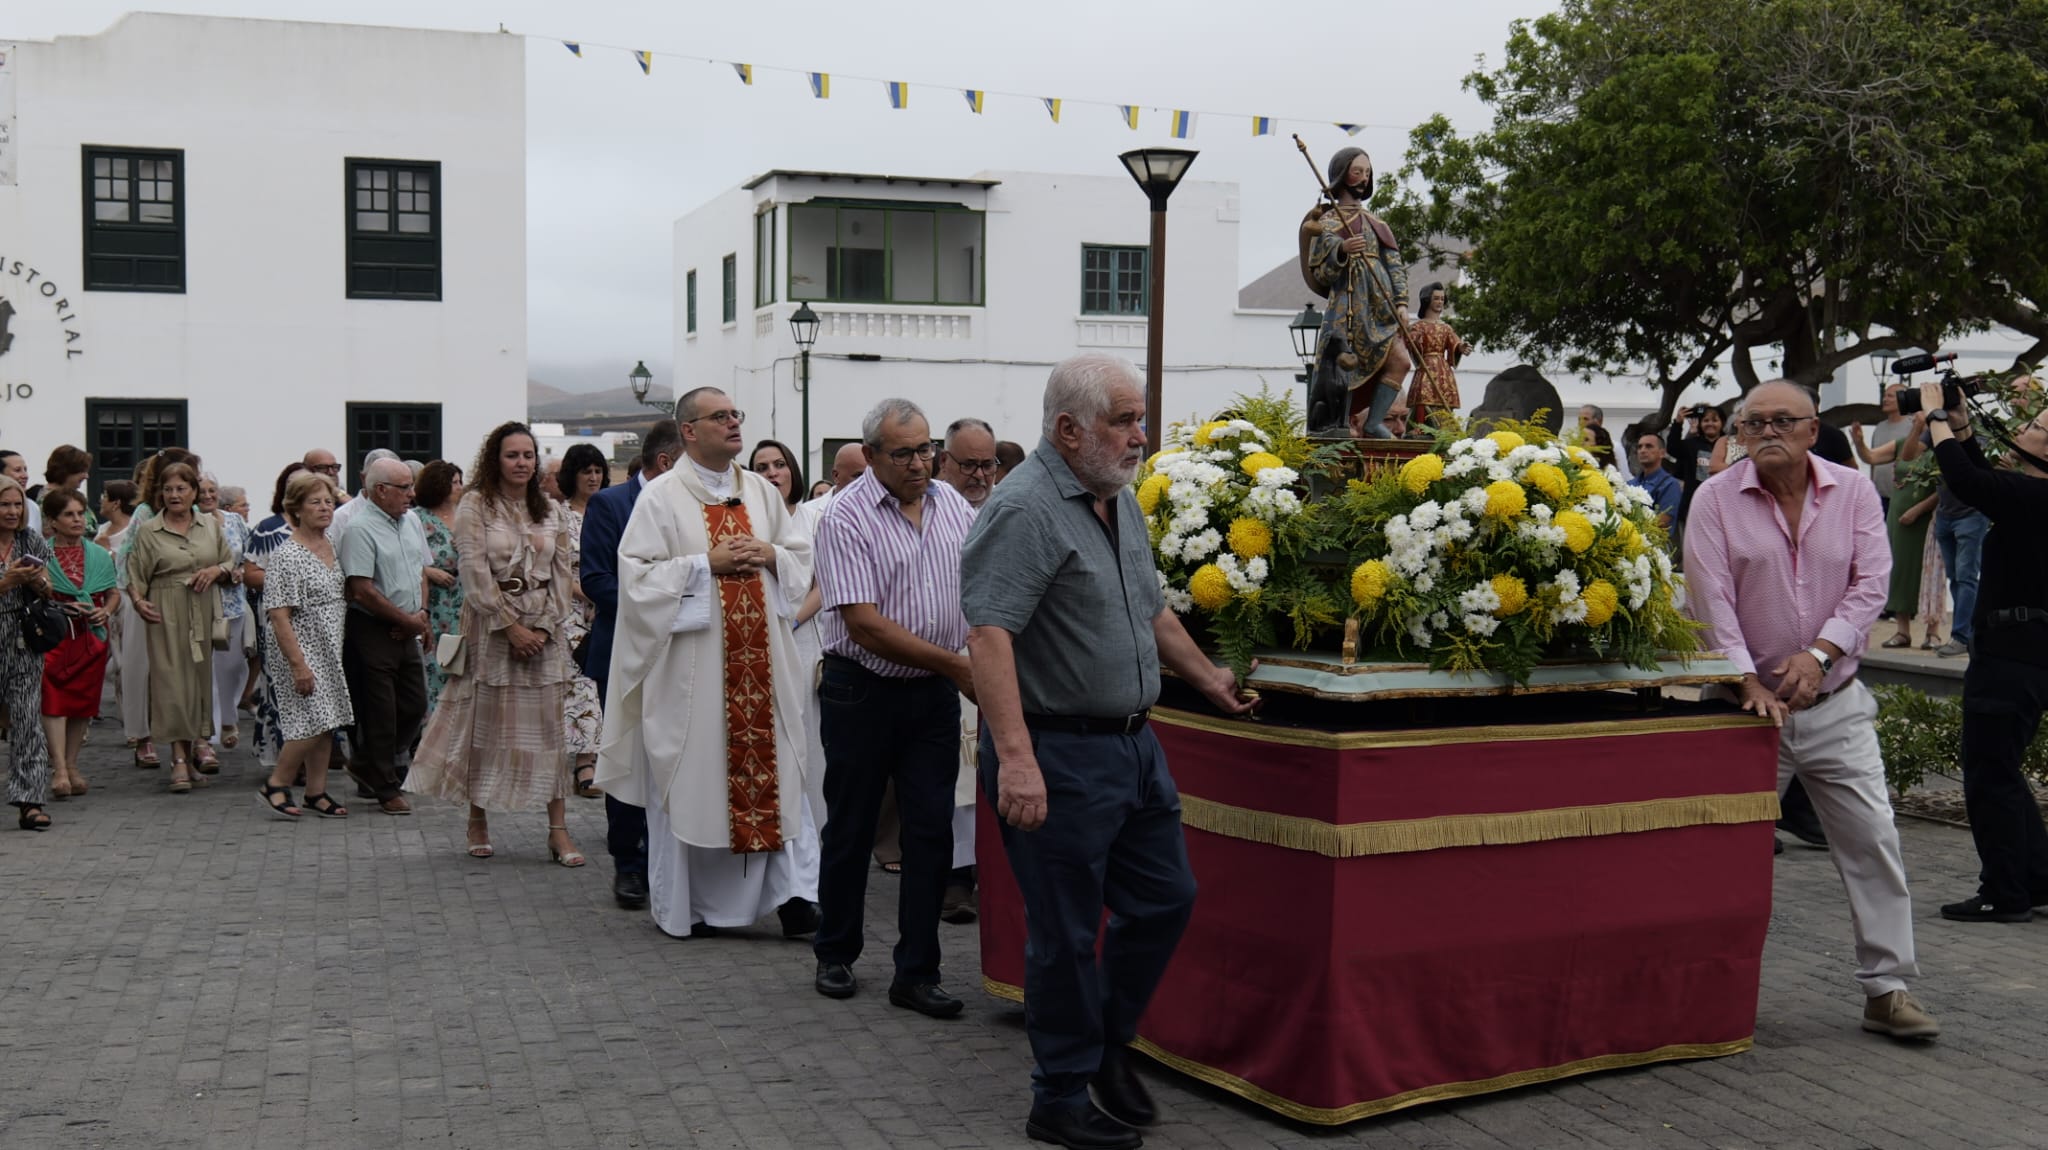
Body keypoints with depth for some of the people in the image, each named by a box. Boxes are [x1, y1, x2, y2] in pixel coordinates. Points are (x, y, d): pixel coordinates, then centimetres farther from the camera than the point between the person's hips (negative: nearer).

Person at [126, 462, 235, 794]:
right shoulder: (148, 531, 4)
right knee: (172, 681, -7)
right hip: (167, 616, -3)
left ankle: (198, 743, 17)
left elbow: (232, 564, 16)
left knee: (202, 678, 5)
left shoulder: (210, 526, 12)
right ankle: (180, 759, -9)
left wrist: (217, 571, -4)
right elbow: (136, 575, 3)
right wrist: (139, 600, -14)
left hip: (204, 614, 3)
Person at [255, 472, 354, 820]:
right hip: (301, 651, -8)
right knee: (313, 722, -12)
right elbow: (279, 616, -17)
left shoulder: (332, 548, 10)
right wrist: (298, 664, -22)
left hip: (330, 652, 8)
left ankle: (316, 792, 17)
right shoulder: (286, 555, -14)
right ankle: (275, 785, 3)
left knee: (326, 723, 9)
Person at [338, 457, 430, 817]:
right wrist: (408, 620, -11)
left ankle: (367, 766, 30)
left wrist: (421, 612, 2)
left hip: (405, 630, 8)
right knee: (380, 713, 1)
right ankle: (386, 789, 12)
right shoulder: (358, 528, -15)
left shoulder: (410, 521, 11)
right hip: (372, 630, -8)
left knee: (414, 707, 11)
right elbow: (362, 590, -20)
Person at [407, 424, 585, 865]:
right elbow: (475, 574, -8)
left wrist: (544, 627, -5)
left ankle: (558, 830, 0)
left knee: (549, 725, -1)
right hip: (491, 626, -3)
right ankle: (478, 821, 16)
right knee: (485, 724, 2)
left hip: (544, 627, 3)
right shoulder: (475, 506, -1)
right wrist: (511, 626, -12)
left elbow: (563, 574, 7)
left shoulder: (551, 510, 10)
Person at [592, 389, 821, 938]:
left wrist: (770, 556, -5)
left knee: (772, 766, 1)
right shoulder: (661, 497, -4)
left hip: (760, 659, 4)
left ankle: (792, 892, 4)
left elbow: (802, 555, 17)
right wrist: (707, 564, -15)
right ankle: (683, 906, 15)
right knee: (689, 774, 2)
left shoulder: (762, 491, 12)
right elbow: (638, 573, -9)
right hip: (691, 661, -4)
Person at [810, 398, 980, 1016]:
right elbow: (865, 623, -19)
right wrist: (954, 664, -20)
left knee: (932, 831, 3)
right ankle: (835, 955, 27)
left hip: (935, 694, 4)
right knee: (850, 828, 9)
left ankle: (917, 973, 11)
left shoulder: (953, 504, 5)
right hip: (862, 692, -4)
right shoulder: (846, 518, -13)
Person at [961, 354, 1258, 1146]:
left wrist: (1206, 679, 30)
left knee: (1165, 899, 16)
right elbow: (988, 636, -27)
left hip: (1134, 745, 9)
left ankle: (1109, 1043, 35)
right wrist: (1015, 757, -34)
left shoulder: (1120, 501, 12)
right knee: (1066, 932, 3)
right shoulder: (1025, 509, -18)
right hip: (1059, 753, -9)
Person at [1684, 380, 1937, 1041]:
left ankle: (1886, 988, 12)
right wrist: (1749, 682, -19)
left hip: (1836, 703, 2)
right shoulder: (1716, 499, -4)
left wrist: (1820, 652, -19)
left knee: (1873, 842, 1)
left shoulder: (1853, 492, 2)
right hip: (1750, 704, -1)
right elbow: (1712, 599, -10)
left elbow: (1870, 583, -6)